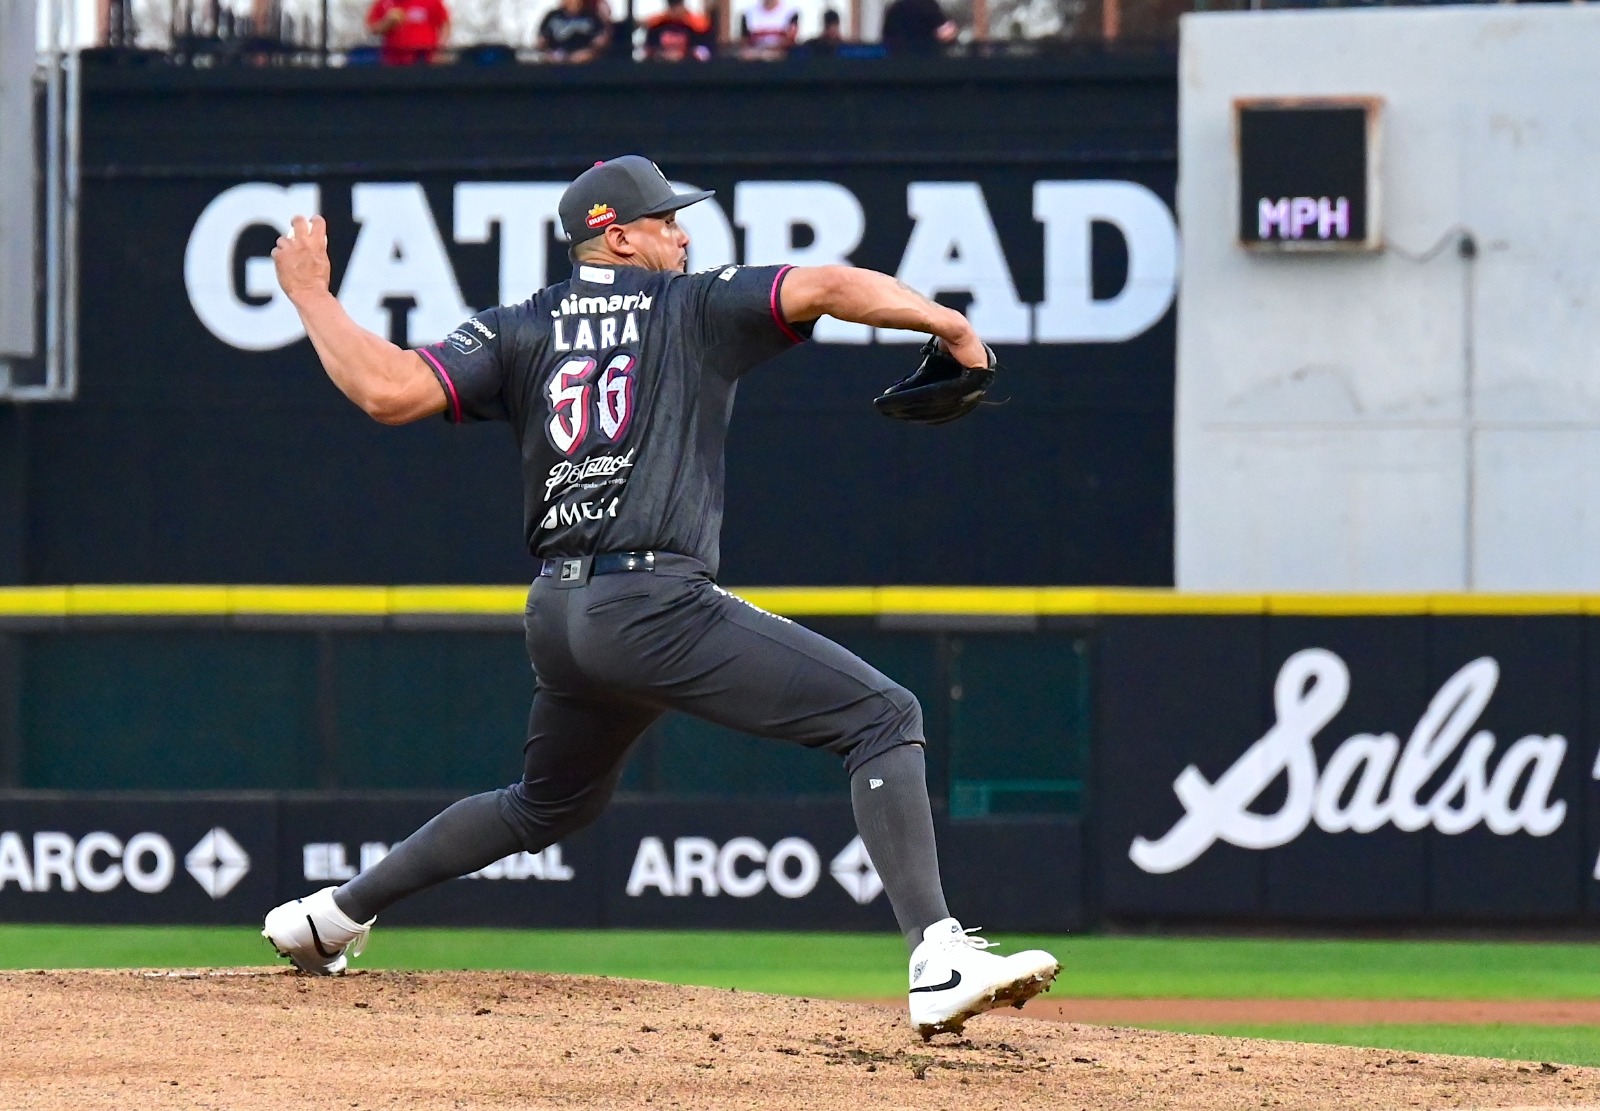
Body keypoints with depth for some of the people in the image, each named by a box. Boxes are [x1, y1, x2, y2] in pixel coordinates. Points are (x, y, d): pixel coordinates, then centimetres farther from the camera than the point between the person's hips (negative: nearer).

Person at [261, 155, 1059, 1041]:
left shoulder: (519, 333, 13)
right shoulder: (695, 307, 4)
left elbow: (388, 391, -2)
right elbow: (828, 288, -9)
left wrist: (311, 295, 12)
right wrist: (954, 329, 1)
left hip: (556, 623, 7)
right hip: (658, 608, -7)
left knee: (549, 804, 33)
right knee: (883, 716, -10)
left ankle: (332, 917, 39)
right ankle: (938, 964, -27)